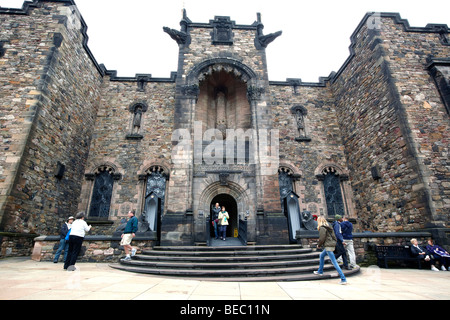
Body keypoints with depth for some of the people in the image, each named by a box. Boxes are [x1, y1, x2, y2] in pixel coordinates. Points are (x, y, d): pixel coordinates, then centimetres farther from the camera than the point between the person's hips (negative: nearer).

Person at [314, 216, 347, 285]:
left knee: (334, 262, -7)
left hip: (328, 247, -10)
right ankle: (320, 271, 37)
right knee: (321, 255, 26)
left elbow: (322, 239, -15)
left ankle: (343, 279, -5)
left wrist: (319, 245, 1)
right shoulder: (329, 227, 13)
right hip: (332, 245, 10)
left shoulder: (322, 228, -14)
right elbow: (334, 237, 14)